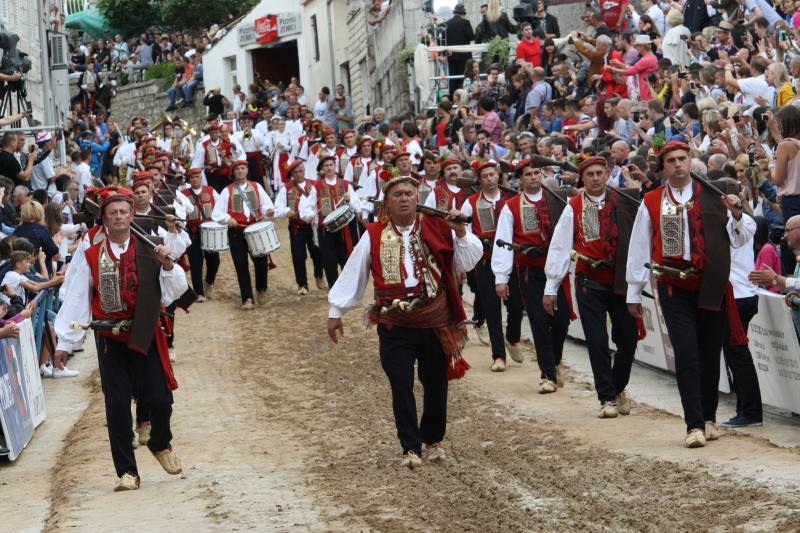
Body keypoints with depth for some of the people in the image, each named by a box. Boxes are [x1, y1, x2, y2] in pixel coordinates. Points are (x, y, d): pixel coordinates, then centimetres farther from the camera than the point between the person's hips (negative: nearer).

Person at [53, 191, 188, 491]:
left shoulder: (148, 252, 3)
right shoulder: (90, 258, 1)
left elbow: (175, 291, 2)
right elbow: (75, 300, 1)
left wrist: (167, 265, -16)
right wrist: (64, 343, 0)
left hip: (145, 336, 0)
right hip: (110, 339, 0)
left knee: (160, 399, -5)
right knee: (117, 405, -1)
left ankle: (161, 445, 28)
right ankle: (127, 472, 9)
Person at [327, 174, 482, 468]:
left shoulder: (436, 229, -1)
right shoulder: (374, 236, -1)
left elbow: (466, 262, -3)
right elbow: (353, 273, 4)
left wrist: (461, 232, -17)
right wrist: (336, 311, 6)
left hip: (435, 322, 1)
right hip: (395, 326, -1)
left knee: (436, 385, 12)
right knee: (401, 387, -2)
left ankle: (434, 440, 32)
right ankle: (411, 447, 7)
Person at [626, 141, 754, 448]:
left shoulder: (712, 195, 4)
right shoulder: (651, 203, 4)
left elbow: (739, 240, 5)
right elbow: (639, 248, 8)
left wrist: (736, 214, -15)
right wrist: (633, 293, 9)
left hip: (712, 287, 1)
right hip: (674, 289, -1)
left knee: (710, 354, 8)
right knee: (686, 354, -10)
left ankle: (708, 418, 23)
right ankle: (694, 425, -10)